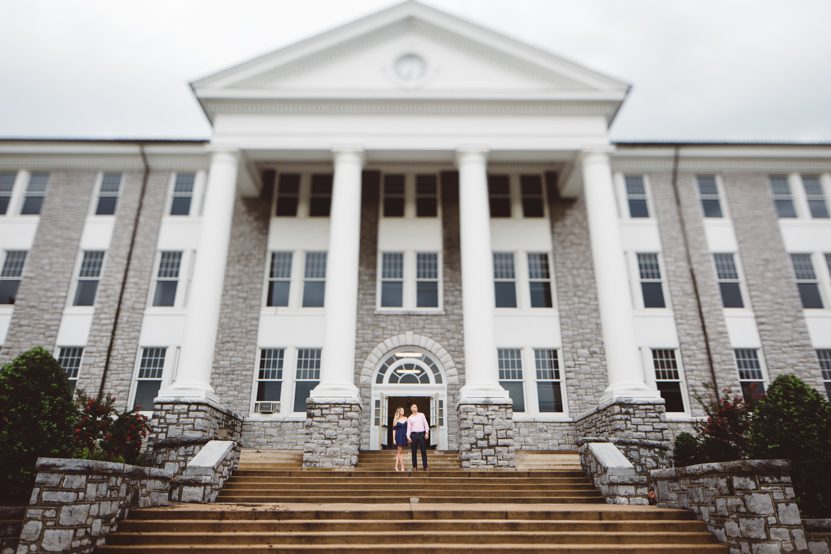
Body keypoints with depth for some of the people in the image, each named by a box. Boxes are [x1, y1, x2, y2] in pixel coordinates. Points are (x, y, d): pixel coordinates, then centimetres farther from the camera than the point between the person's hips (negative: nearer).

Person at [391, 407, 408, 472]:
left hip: (404, 436, 3)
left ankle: (396, 466, 12)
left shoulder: (406, 418, 6)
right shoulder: (395, 419, -1)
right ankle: (402, 466, -4)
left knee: (398, 452, 9)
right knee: (400, 451, -5)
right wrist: (393, 439, -8)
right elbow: (394, 429, -3)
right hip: (398, 436, -3)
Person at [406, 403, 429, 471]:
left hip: (421, 434, 0)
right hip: (414, 434, 0)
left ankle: (425, 466, 3)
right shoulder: (409, 418, 9)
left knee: (423, 451, -1)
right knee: (414, 451, 1)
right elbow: (408, 428, 5)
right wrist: (408, 436, -6)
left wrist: (427, 432, -2)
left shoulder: (421, 415, 10)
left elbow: (425, 424, 8)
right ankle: (414, 466, 8)